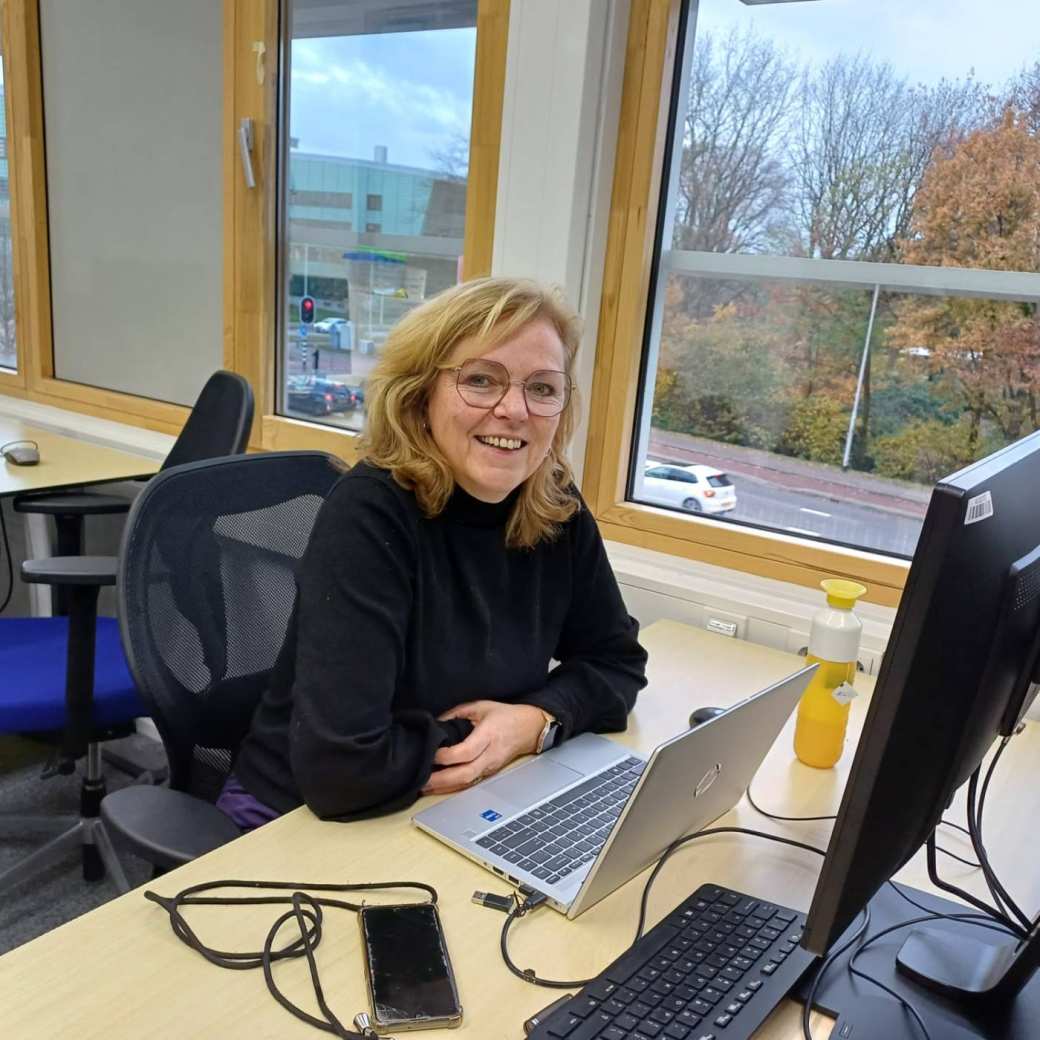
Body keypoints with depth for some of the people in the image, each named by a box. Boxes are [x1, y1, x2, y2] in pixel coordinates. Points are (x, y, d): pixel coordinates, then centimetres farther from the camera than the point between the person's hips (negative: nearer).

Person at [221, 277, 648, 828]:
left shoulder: (556, 508, -7)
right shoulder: (367, 515, -24)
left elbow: (616, 659, 4)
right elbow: (341, 767, -31)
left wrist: (535, 721, -14)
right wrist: (478, 739, -16)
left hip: (449, 816, 6)